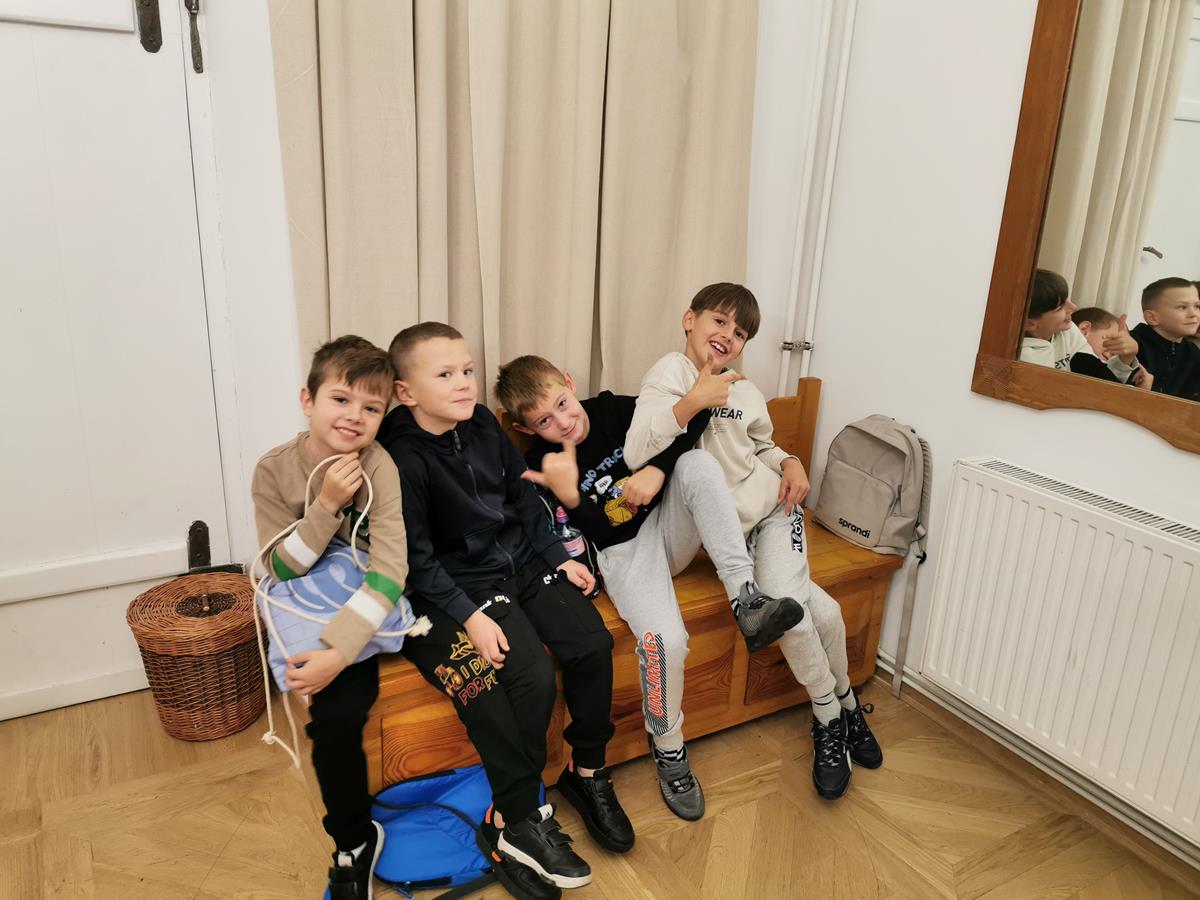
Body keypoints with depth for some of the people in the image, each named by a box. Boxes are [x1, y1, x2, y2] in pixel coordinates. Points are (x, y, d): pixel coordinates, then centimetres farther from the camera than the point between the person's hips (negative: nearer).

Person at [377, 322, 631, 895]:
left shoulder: (483, 424, 2)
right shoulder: (402, 458, -17)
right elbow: (417, 559, -16)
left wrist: (559, 557, 10)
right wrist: (469, 615, -23)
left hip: (522, 561, 7)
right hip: (464, 582, -6)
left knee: (593, 643, -8)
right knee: (533, 677, -22)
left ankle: (588, 772, 15)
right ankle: (516, 821, -3)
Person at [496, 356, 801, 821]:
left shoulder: (612, 411, -1)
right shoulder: (541, 468, -9)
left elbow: (691, 419, -5)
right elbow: (592, 538, -12)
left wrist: (657, 469, -20)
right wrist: (568, 495, -31)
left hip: (668, 526, 4)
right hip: (623, 552, -4)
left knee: (698, 462, -25)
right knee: (665, 640, -29)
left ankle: (745, 598, -29)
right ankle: (667, 749, 1)